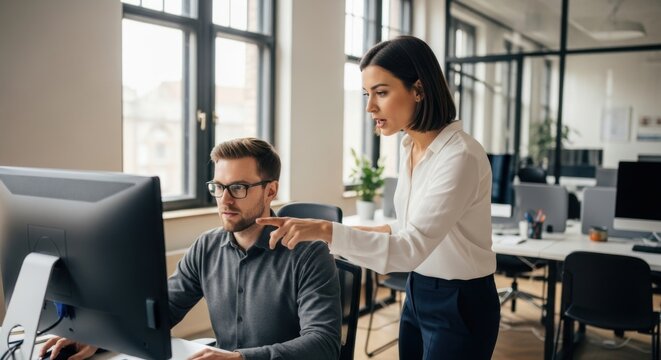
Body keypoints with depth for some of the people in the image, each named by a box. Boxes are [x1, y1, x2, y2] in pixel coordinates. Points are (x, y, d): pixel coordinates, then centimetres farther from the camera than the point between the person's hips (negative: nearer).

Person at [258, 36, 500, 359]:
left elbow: (412, 248, -33)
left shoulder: (461, 156, -25)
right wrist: (368, 234, 1)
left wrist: (326, 231, -41)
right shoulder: (409, 146, 2)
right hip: (418, 294, 8)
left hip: (460, 303, -8)